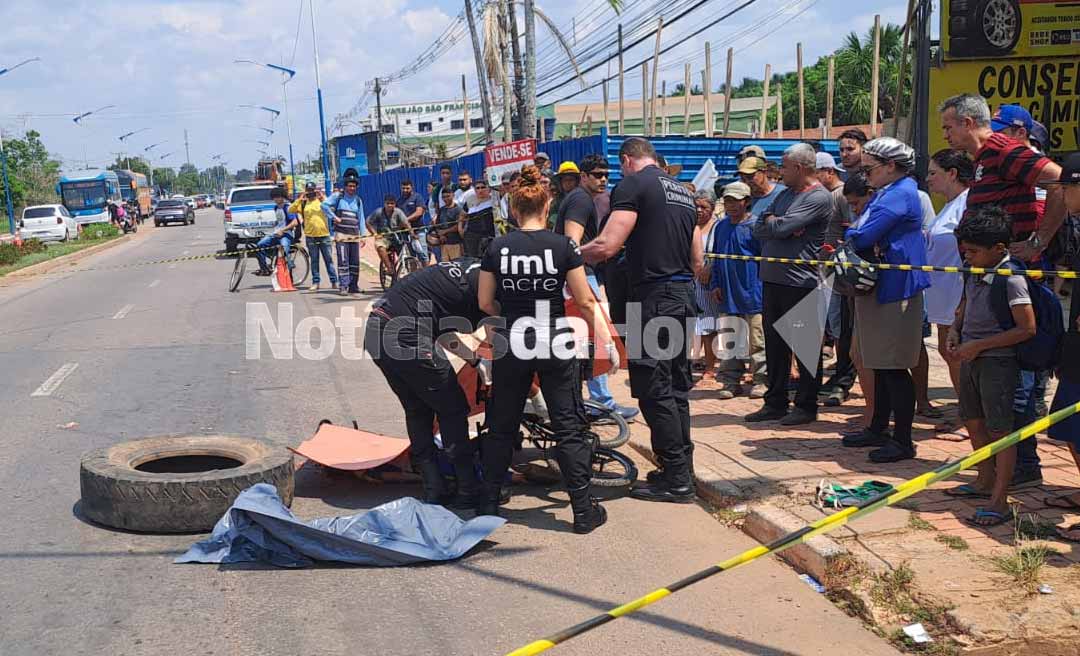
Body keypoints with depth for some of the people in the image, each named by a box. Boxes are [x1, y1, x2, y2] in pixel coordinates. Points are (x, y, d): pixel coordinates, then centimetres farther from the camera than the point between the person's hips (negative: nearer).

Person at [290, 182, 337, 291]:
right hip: (310, 236, 2)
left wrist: (322, 197, -15)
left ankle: (334, 281, 6)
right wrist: (299, 199, -8)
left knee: (329, 259, 3)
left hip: (324, 234, -2)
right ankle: (315, 282, 12)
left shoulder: (322, 200, 4)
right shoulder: (303, 203, 8)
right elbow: (291, 210, -2)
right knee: (314, 260, 7)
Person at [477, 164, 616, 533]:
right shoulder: (564, 246, -7)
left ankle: (489, 505, 21)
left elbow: (485, 303, 3)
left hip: (513, 344, 2)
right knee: (569, 429, 5)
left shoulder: (497, 248, -2)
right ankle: (583, 511, 7)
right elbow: (585, 302, -4)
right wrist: (606, 341, 6)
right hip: (556, 346, -2)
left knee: (502, 428, 14)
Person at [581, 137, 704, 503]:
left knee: (654, 391, -3)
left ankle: (676, 480, -1)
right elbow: (698, 259, 22)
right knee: (677, 387, 15)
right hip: (683, 298, 9)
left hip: (652, 299, -9)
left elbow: (607, 246, -18)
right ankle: (682, 470, 22)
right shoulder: (683, 192, 18)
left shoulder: (632, 185, -7)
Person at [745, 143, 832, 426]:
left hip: (800, 282, -8)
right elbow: (758, 229, 9)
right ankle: (775, 403, 22)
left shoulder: (819, 198, -10)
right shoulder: (785, 194, 17)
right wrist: (777, 224, -9)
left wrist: (771, 222, 0)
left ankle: (806, 406, 10)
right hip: (772, 279, 8)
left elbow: (783, 227, -20)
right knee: (774, 344, 12)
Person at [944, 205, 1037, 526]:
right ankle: (985, 480, 37)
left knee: (1000, 429, -3)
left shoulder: (1011, 279, -19)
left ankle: (999, 501, 2)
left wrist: (979, 345, -20)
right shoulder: (974, 272, 6)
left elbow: (1027, 329, -20)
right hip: (971, 358, 9)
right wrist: (955, 331, 2)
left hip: (997, 361, -9)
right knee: (973, 421, 19)